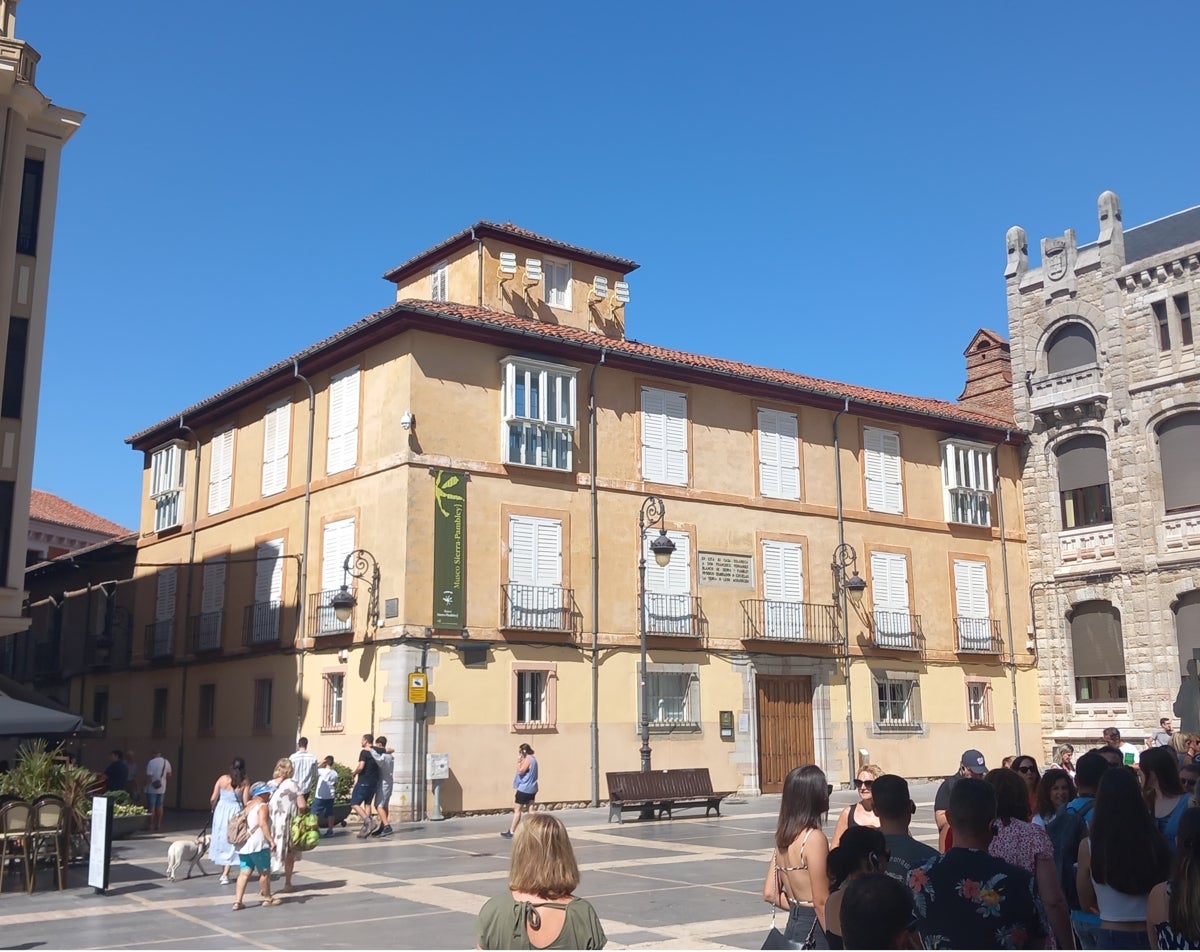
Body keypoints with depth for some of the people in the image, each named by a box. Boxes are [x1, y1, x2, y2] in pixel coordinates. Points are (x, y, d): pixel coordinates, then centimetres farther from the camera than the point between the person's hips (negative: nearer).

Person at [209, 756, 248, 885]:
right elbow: (245, 802, -8)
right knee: (231, 843, 7)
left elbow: (213, 799, -4)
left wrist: (213, 808, 16)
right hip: (236, 812, -1)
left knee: (220, 840, 17)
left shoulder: (222, 779, -4)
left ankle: (223, 872, 25)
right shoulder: (244, 783, -7)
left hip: (221, 811, 1)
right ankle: (225, 874, 3)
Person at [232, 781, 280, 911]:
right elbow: (262, 823, -22)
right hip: (258, 845, -8)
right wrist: (271, 839, -26)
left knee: (245, 873, 6)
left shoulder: (248, 806, 18)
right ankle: (268, 898, 19)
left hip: (243, 845, 8)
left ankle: (237, 901, -3)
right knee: (265, 872, 7)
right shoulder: (262, 806, -9)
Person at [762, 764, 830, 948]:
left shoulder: (783, 837, 6)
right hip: (815, 929, -8)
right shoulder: (814, 838, -17)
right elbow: (821, 902, -17)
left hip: (793, 926, 8)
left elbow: (770, 894, 10)